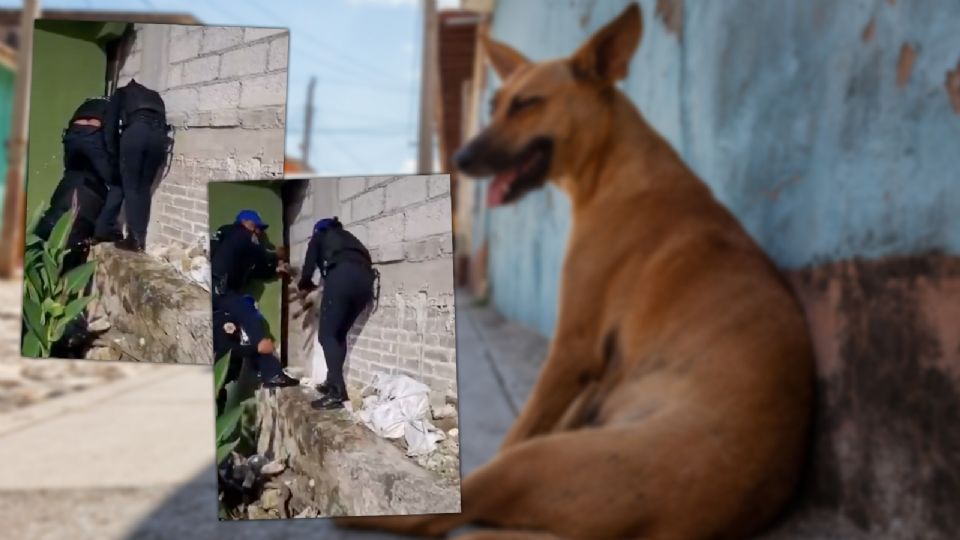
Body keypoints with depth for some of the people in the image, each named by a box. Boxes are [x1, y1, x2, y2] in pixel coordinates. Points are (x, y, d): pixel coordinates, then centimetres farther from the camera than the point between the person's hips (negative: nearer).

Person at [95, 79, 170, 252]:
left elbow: (110, 123, 15)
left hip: (136, 131, -3)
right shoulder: (155, 96, 38)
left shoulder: (121, 93, 28)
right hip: (159, 135, 3)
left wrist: (113, 153, 16)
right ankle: (139, 239, 2)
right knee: (143, 188, 8)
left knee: (129, 186, 6)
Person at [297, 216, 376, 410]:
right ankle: (334, 383, 16)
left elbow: (309, 267, 16)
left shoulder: (319, 237, 25)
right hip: (365, 278, 6)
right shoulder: (347, 237, 39)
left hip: (342, 276, -6)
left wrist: (304, 287, 37)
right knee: (339, 334, 18)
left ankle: (337, 392, -15)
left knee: (326, 334, -4)